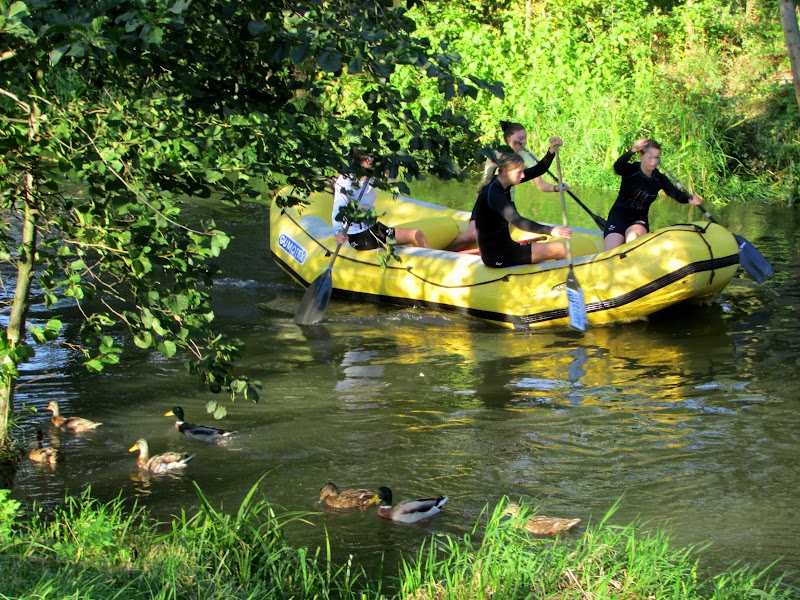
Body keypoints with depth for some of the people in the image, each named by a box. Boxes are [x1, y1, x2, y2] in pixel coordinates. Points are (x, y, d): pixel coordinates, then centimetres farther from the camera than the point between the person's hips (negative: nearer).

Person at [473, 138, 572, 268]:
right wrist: (551, 231, -45)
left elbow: (538, 170, 9)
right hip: (496, 256, -11)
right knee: (559, 249, -14)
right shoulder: (493, 193, -23)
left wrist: (552, 151, -9)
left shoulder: (501, 184, 6)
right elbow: (517, 221, -36)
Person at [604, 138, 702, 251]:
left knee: (633, 236, -35)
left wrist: (690, 198, -36)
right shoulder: (631, 170, -8)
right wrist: (632, 151, -50)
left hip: (639, 221, 2)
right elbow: (617, 168, -31)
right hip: (619, 216, -2)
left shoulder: (659, 179, 2)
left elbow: (677, 195, -10)